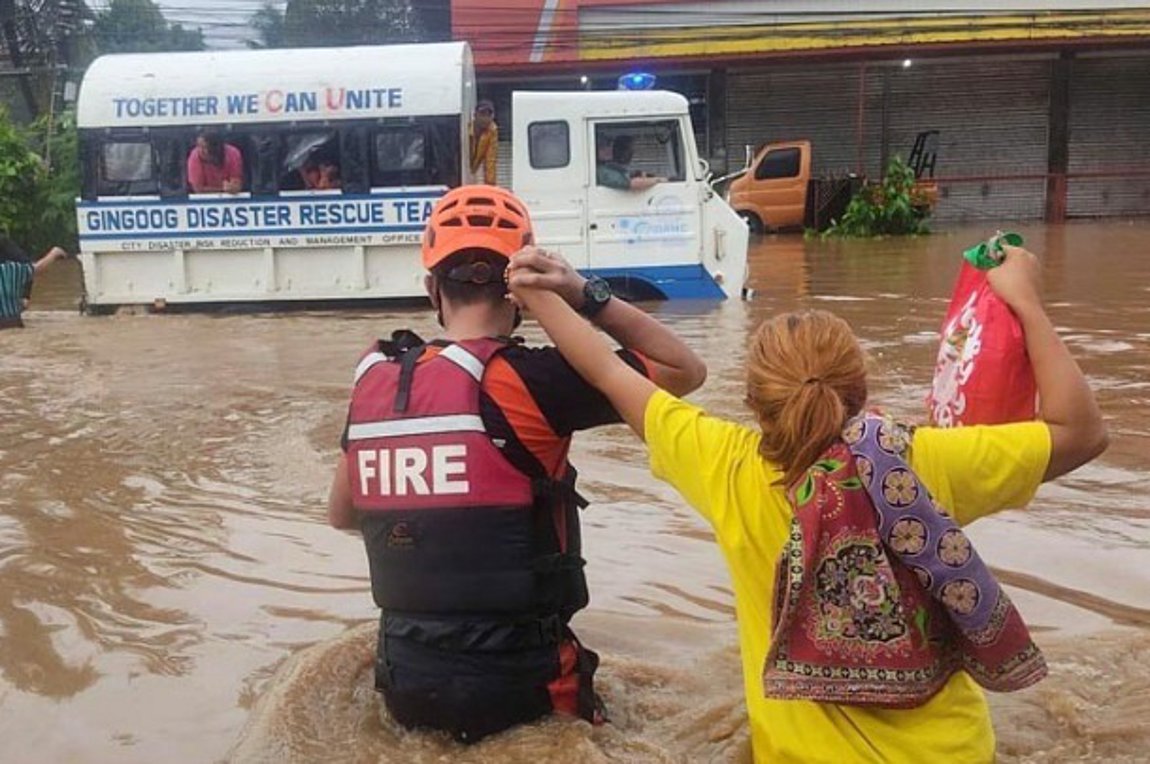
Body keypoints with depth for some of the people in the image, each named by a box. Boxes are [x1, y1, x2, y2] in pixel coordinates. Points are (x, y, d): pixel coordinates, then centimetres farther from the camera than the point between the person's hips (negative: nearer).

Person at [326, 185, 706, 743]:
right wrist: (585, 295, -14)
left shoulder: (374, 379, -2)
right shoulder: (526, 379, -19)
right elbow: (686, 370, -8)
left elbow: (342, 514, 13)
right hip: (517, 688, -5)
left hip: (405, 687, 5)